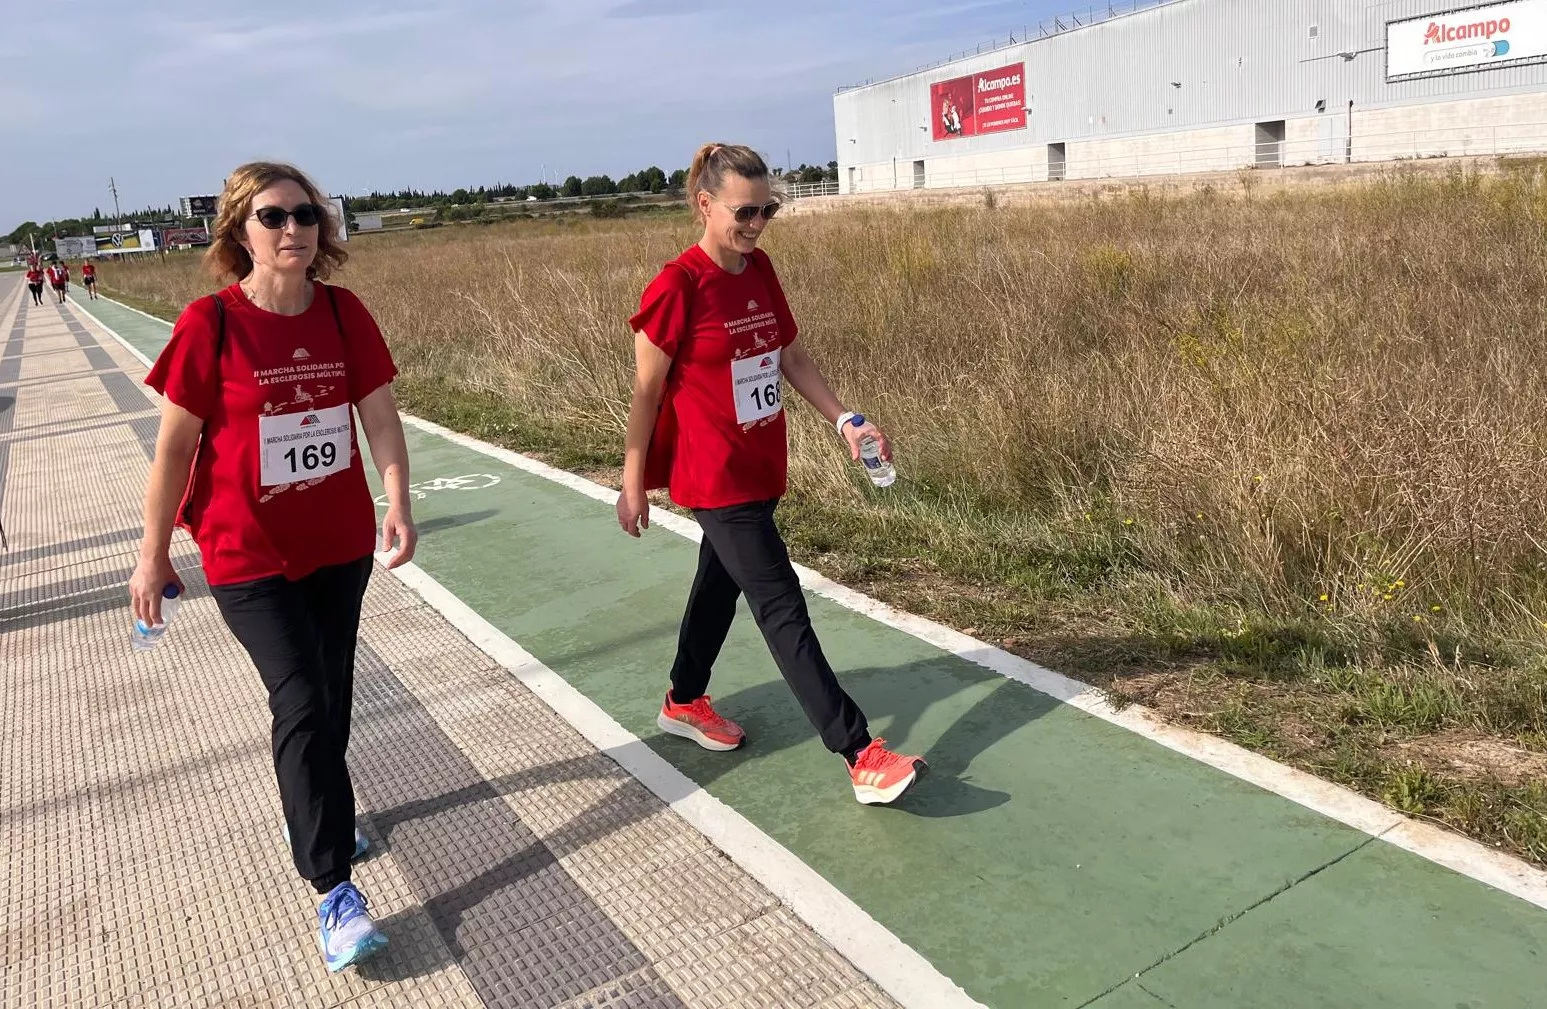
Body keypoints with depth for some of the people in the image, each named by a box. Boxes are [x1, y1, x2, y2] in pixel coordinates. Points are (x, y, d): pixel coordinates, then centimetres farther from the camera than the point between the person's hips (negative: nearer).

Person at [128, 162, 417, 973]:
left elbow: (380, 416, -3)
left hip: (341, 544, 4)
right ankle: (333, 891, 0)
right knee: (301, 701, -10)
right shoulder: (209, 324, -12)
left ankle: (311, 811, 43)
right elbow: (174, 447, -7)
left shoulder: (346, 315, -3)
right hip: (248, 554, -4)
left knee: (330, 692, 16)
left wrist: (398, 504, -18)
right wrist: (153, 554, -3)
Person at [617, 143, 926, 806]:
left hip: (762, 469, 8)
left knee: (720, 584, 22)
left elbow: (793, 358, 11)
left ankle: (683, 703, 43)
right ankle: (862, 757, -6)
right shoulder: (677, 287, -17)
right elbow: (647, 390, -11)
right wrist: (632, 484, -6)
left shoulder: (760, 271, 4)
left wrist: (843, 420, -1)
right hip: (717, 479, -8)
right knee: (783, 610, -8)